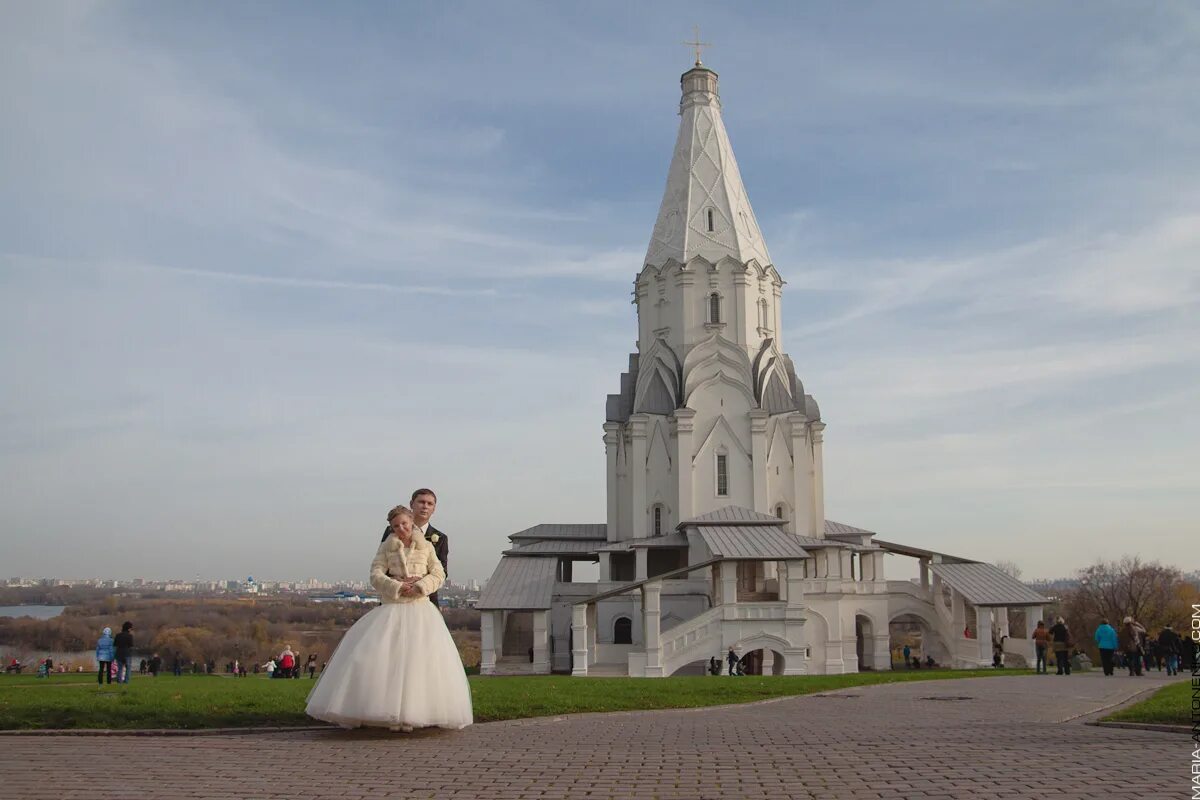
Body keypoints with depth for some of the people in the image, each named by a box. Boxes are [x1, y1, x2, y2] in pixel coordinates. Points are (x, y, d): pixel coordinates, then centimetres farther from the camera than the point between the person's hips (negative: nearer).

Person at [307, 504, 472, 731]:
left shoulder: (427, 546, 9)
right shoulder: (386, 547, 8)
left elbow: (438, 575, 5)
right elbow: (376, 576, 0)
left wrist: (418, 586, -12)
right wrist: (398, 587, -13)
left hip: (420, 609, 0)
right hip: (392, 608, 0)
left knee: (419, 658, -9)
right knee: (386, 658, -9)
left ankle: (410, 714, -3)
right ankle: (391, 713, -4)